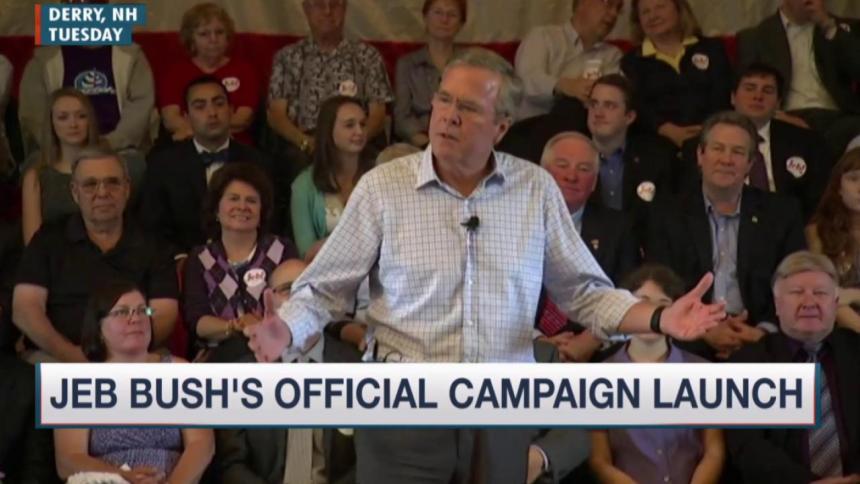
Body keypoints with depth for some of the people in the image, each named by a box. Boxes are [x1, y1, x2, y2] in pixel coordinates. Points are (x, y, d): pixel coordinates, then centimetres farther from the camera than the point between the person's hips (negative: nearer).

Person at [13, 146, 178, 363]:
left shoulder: (151, 247, 14)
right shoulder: (48, 239, 13)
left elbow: (164, 316, 4)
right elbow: (25, 310, 3)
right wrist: (72, 355, -13)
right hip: (55, 358, 0)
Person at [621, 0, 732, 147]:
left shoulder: (712, 49, 19)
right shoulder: (632, 61, 17)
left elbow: (723, 97, 7)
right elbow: (636, 106, 1)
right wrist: (670, 131, -16)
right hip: (659, 140, 0)